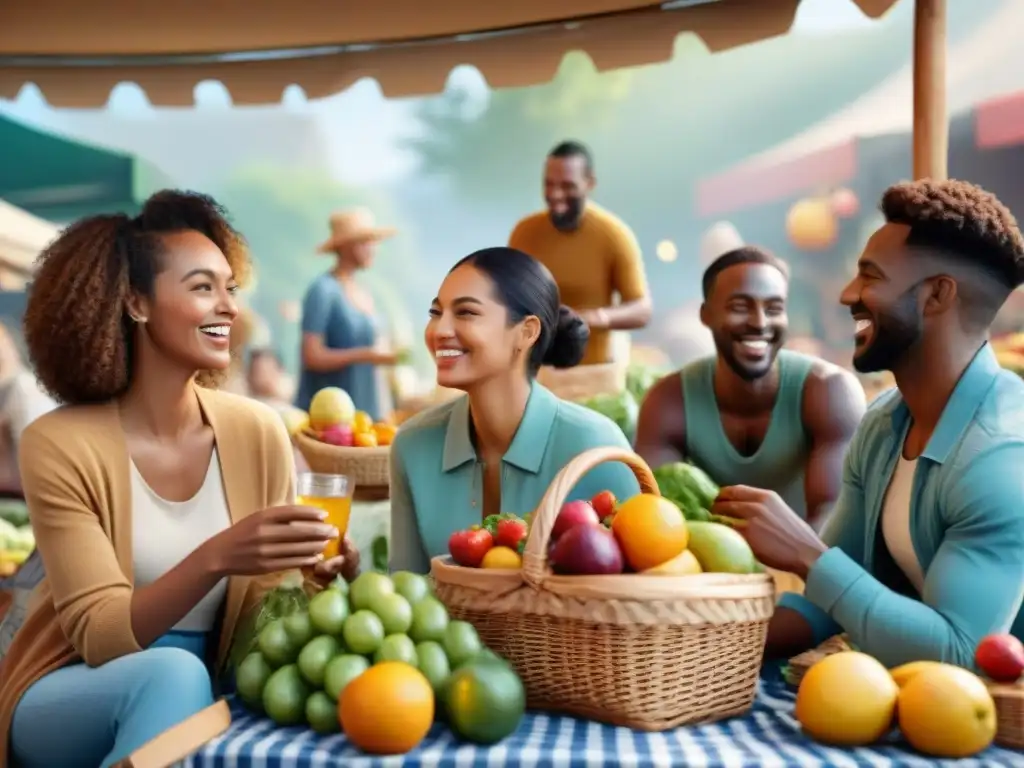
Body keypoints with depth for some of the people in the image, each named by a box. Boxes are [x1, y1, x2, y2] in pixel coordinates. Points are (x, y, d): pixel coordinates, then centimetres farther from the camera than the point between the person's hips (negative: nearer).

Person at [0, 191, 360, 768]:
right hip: (75, 696, -3)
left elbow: (264, 605, 1)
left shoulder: (259, 433, -4)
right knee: (170, 673, -35)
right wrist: (214, 558, -35)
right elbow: (99, 637, -18)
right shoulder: (60, 445, -13)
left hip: (209, 692, 4)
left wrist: (310, 584, -22)